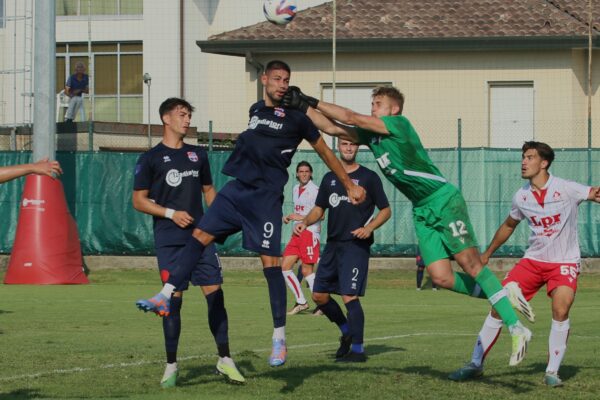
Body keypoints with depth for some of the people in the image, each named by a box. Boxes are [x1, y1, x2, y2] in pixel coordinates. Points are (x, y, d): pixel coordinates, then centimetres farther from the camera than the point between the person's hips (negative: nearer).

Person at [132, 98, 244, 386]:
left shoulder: (198, 155, 15)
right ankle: (171, 365, 6)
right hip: (169, 240, -3)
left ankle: (224, 359, 3)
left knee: (215, 292, -4)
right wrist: (171, 213, -12)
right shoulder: (151, 159, 1)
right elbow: (139, 200, 0)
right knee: (174, 298, -3)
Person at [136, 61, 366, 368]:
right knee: (200, 236, -5)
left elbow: (324, 151, 9)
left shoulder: (296, 118, -1)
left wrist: (350, 186, 12)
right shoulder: (255, 110, 16)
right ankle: (165, 297, -6)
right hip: (238, 189, 6)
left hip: (267, 197, -6)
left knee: (270, 262, -8)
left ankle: (280, 340, -5)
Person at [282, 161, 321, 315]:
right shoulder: (295, 189, 14)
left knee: (307, 271, -9)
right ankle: (301, 302, 10)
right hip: (296, 233, 8)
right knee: (285, 266, 3)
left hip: (310, 233, -8)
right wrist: (290, 218, 9)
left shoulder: (315, 190, -11)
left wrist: (301, 218, -20)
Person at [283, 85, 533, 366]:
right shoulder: (369, 135, 12)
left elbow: (351, 118, -14)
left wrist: (312, 102, -7)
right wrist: (302, 106, 0)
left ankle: (517, 329, -13)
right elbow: (332, 128, 11)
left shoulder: (399, 124, -10)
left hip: (445, 200, -7)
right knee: (441, 277, -7)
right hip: (422, 211, 7)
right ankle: (501, 298, 10)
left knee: (470, 264, -14)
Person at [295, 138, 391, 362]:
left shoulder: (368, 177, 1)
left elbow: (385, 210, 3)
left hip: (356, 245, -6)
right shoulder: (330, 178, 15)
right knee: (319, 295, 5)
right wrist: (305, 222, -2)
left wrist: (369, 228, -13)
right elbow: (319, 209, 18)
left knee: (349, 296, -14)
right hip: (333, 244, 6)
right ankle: (346, 331, 26)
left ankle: (357, 350, -8)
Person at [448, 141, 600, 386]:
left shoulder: (566, 189, -14)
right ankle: (476, 365, 9)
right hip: (533, 259, 4)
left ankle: (552, 372, -11)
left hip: (564, 262, -4)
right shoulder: (521, 197, 0)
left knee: (560, 309, -27)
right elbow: (509, 225, 18)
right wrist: (488, 253, 25)